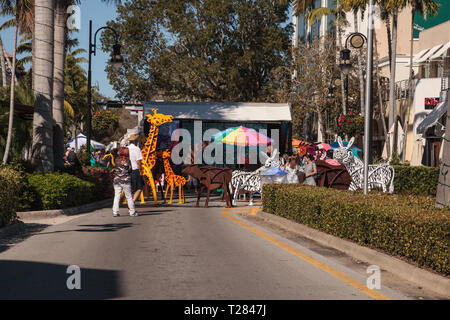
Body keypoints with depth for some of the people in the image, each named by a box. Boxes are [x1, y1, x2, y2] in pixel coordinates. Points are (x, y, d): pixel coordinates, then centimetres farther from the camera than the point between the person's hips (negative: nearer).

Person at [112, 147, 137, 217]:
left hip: (116, 180, 3)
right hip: (126, 180, -3)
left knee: (117, 196, 4)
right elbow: (130, 170, -3)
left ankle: (115, 212, -2)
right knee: (129, 197, 4)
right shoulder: (127, 161, -6)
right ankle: (132, 212, 7)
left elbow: (115, 169, 11)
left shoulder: (117, 160, 4)